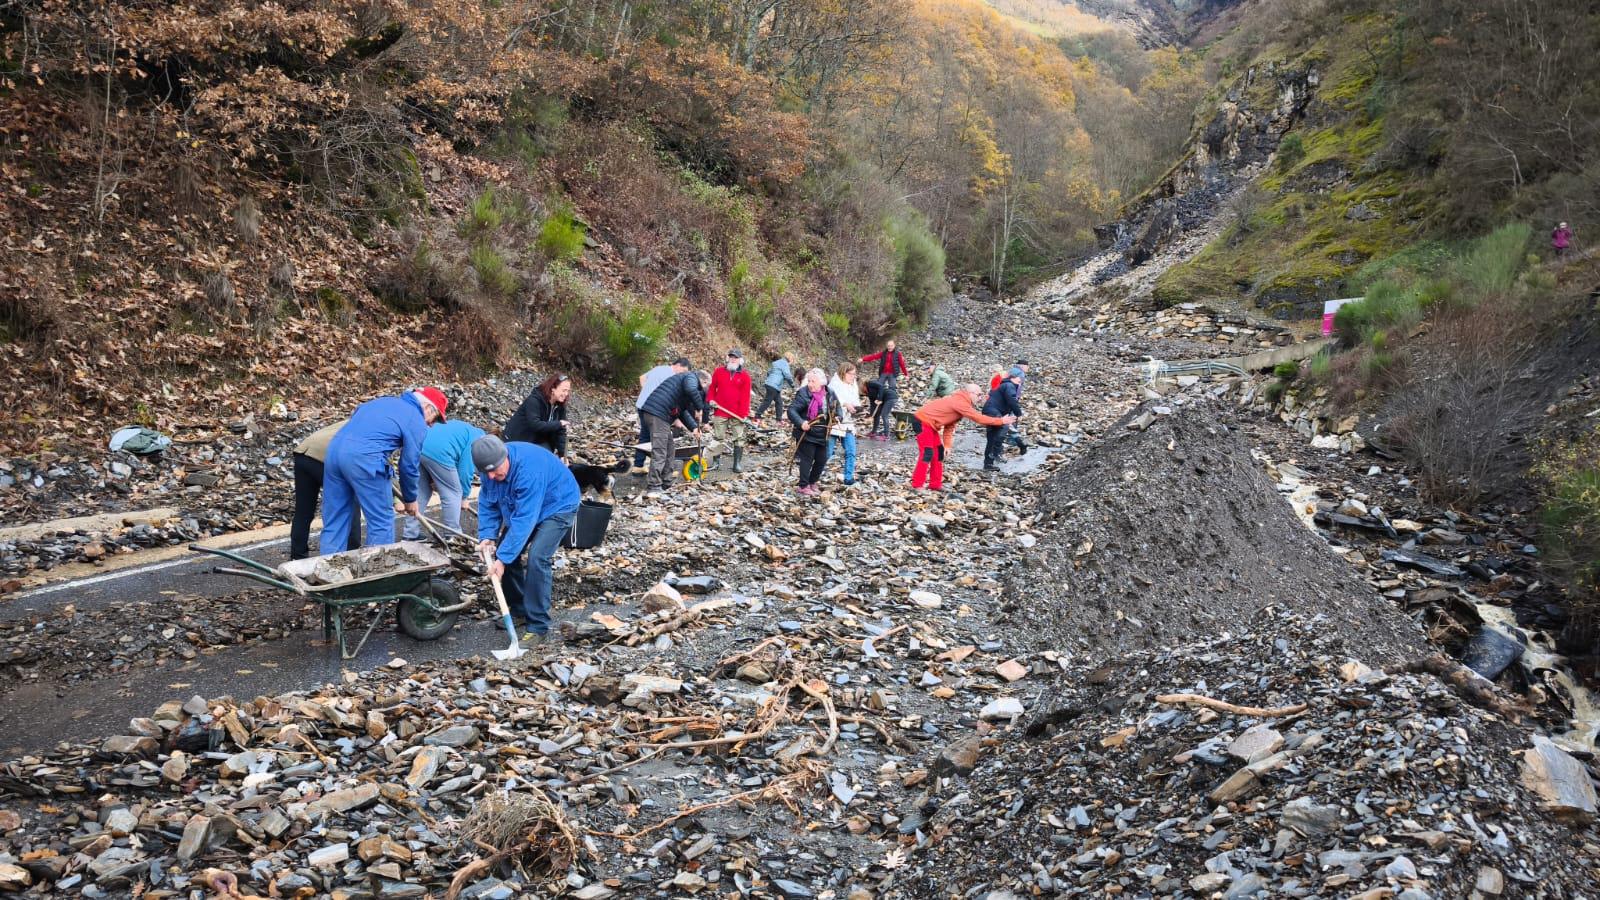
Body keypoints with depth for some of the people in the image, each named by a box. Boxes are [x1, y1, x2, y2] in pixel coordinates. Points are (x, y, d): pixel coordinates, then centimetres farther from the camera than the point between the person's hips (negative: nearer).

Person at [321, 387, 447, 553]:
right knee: (382, 521, 6)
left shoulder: (384, 400, 27)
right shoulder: (417, 422, 5)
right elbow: (409, 465, 7)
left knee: (335, 521, 14)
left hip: (334, 448, 8)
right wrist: (410, 500, 24)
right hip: (363, 458, -8)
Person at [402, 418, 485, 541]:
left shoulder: (464, 429, 31)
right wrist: (464, 497, 12)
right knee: (453, 494, 5)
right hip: (437, 453, -9)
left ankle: (411, 534, 24)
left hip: (419, 447, 9)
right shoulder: (477, 438, 5)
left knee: (421, 492, 20)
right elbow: (465, 469, 1)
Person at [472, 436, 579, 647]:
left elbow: (523, 520, -38)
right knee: (507, 552, 2)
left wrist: (503, 559, -37)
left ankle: (538, 627, -15)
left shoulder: (528, 471, -39)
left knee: (536, 558, -23)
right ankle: (517, 609, 23)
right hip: (523, 507, 8)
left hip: (557, 507, -8)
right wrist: (487, 536, -19)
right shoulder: (492, 465, -15)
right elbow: (487, 502, -4)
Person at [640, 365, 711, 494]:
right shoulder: (691, 377, -1)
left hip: (661, 415, 10)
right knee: (659, 450, -10)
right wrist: (699, 408, -14)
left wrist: (694, 427, 24)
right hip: (657, 412, -10)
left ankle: (662, 481, 24)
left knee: (668, 449, 18)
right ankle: (653, 486, -11)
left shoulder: (687, 380, 29)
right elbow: (691, 390, -27)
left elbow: (682, 411, 32)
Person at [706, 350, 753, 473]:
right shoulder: (719, 371, 5)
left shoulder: (745, 376, 1)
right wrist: (710, 399, -3)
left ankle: (738, 463, 6)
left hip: (737, 413, 0)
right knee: (718, 437, 6)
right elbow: (712, 387, 14)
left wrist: (745, 414, -8)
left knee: (739, 438, 1)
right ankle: (716, 461, 16)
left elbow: (745, 396, -3)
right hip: (720, 411, 0)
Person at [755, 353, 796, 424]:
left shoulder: (777, 362, 21)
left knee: (779, 401, 12)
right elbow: (787, 375, -17)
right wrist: (792, 384, -4)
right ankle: (757, 415, -7)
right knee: (767, 401, -8)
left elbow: (768, 372, 27)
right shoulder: (784, 363, -8)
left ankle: (779, 418, 13)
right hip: (774, 386, -10)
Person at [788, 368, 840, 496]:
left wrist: (837, 417, -1)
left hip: (822, 434, 6)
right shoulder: (803, 393, -15)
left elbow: (837, 407, 19)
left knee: (822, 459, 13)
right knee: (807, 459, -2)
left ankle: (812, 482, 32)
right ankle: (803, 486, 9)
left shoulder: (829, 394, 1)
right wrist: (800, 423, -32)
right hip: (806, 434, -6)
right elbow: (791, 410, -18)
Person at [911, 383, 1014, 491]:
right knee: (927, 453, -15)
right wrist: (1001, 421, -18)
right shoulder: (960, 402, -21)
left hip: (930, 424, 11)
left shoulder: (959, 402, 12)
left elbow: (950, 426, 14)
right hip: (923, 421, -11)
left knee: (938, 452, 12)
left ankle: (935, 484, 15)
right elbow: (978, 418, -22)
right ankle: (917, 486, -14)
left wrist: (947, 445, 7)